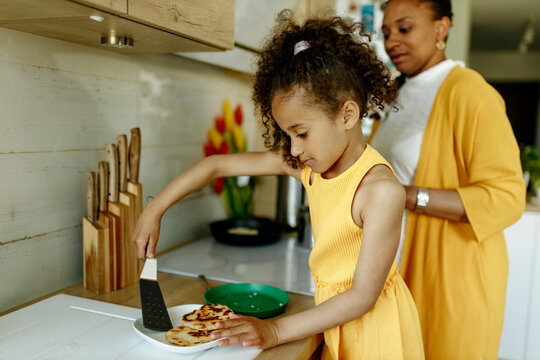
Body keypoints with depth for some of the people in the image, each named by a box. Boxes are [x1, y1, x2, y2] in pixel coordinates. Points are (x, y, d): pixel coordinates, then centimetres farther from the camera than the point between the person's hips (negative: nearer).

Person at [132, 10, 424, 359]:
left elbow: (364, 296, -24)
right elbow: (217, 165, -3)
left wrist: (276, 330, -24)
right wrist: (154, 211, -4)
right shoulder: (304, 165, -9)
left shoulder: (382, 191, -28)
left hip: (374, 326, -5)